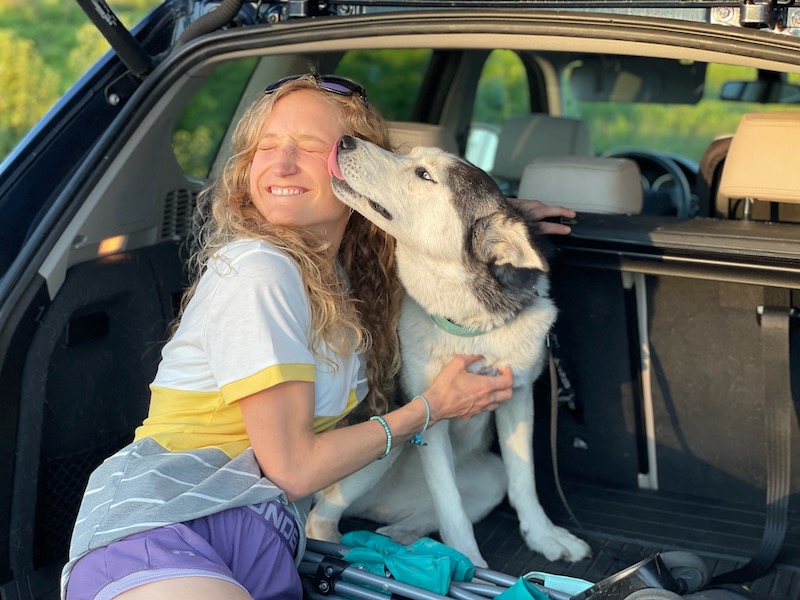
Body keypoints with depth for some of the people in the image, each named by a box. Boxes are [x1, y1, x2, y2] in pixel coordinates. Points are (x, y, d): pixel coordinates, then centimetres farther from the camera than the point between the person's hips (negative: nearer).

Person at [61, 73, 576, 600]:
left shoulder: (339, 270, 11)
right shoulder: (257, 269, -12)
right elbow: (294, 467, -10)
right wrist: (431, 408, 1)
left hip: (267, 549, 8)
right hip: (161, 529, -8)